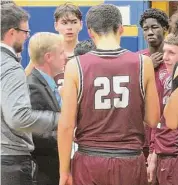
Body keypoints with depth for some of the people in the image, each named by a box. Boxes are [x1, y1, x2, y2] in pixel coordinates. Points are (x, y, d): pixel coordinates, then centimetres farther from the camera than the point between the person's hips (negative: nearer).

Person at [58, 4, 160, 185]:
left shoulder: (76, 66, -5)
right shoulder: (142, 63, -2)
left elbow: (66, 125, -6)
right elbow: (153, 119, 4)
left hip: (89, 161, -1)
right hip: (130, 161, 1)